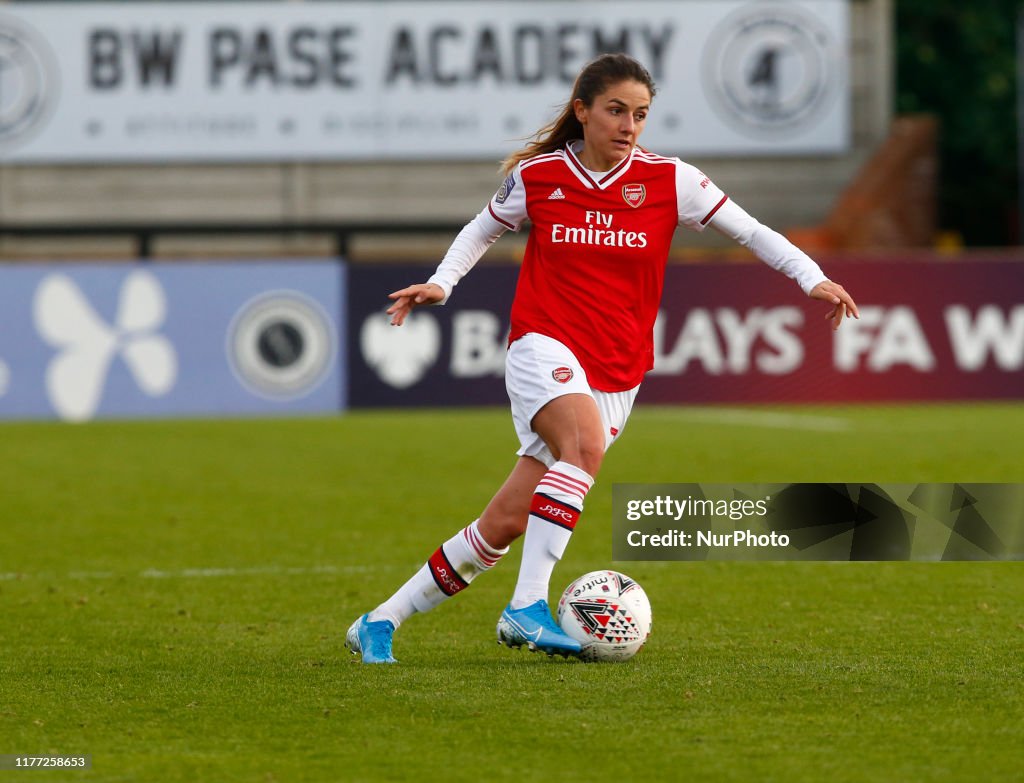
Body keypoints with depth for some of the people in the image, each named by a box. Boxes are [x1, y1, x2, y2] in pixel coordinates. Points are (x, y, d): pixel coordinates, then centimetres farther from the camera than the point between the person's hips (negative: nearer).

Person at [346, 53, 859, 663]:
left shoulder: (668, 180, 0)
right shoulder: (537, 176, 1)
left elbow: (751, 232, 2)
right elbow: (483, 230, 19)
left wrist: (812, 278, -11)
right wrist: (440, 283, 5)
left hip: (616, 376, 2)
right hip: (544, 347, -2)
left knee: (504, 525, -1)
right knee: (587, 442, -35)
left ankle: (379, 624, 11)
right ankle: (527, 607, -36)